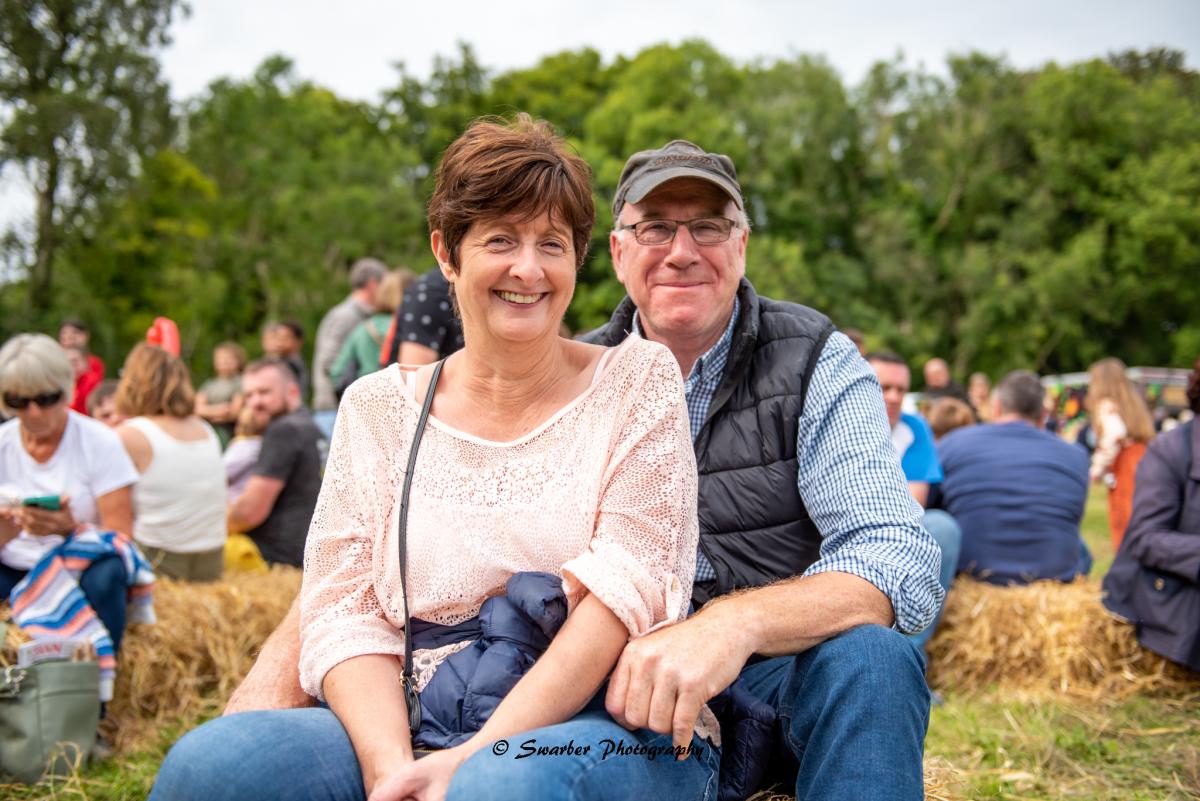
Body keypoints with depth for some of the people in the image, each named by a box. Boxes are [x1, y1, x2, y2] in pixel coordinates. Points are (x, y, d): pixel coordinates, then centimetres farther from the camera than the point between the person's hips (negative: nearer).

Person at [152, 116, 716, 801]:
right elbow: (343, 611, 3)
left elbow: (630, 583, -8)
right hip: (417, 737, 3)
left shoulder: (638, 379, 5)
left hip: (610, 731, -3)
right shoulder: (379, 407, 11)